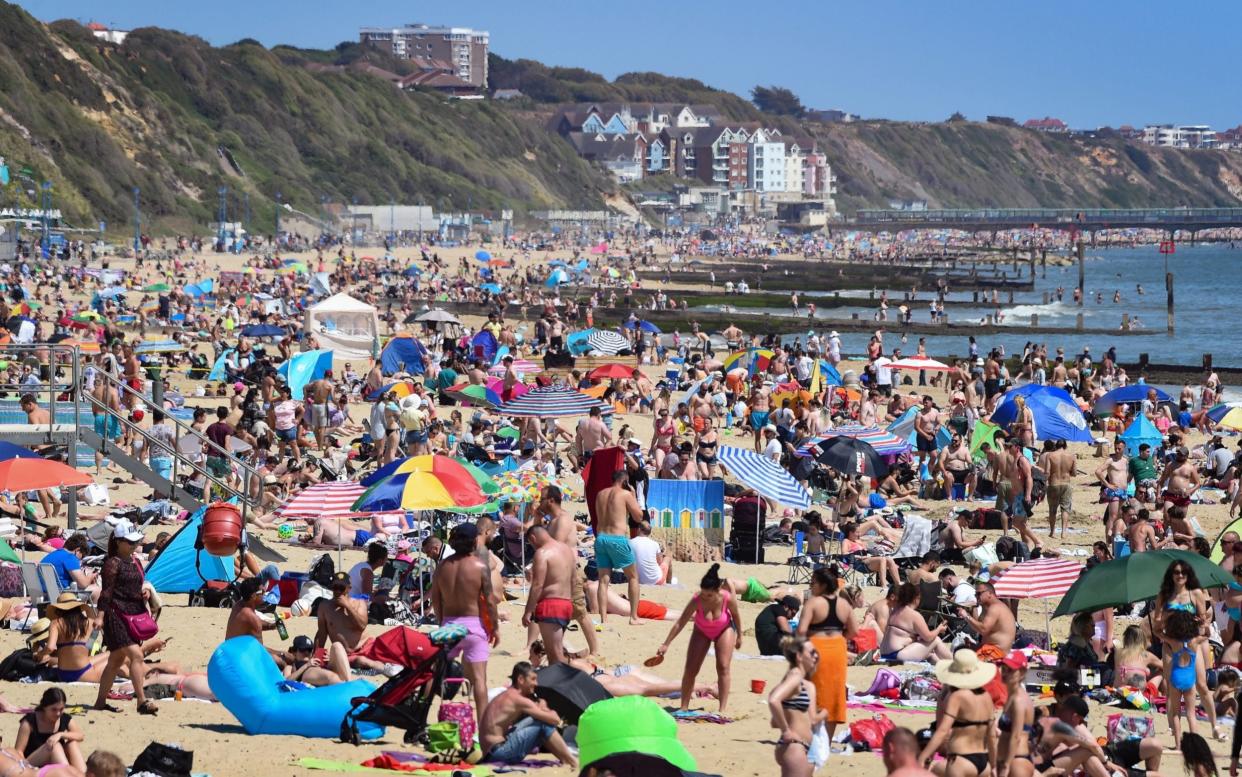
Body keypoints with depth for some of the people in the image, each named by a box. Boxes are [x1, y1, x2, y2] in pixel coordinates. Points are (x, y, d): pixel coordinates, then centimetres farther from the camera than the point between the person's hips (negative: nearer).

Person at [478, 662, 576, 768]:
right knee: (544, 724, -11)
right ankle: (572, 761, -2)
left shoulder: (505, 696, 16)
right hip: (499, 752, -10)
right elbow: (555, 719, -14)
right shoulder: (518, 700, -14)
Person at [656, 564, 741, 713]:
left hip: (724, 629, -1)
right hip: (702, 631, 1)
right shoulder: (697, 600, -35)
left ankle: (722, 710, -8)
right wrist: (666, 644, -28)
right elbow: (680, 623, -28)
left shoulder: (728, 599, -34)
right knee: (690, 669, -3)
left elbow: (736, 615, -11)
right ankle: (684, 708, 6)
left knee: (723, 667, -11)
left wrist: (739, 636, 2)